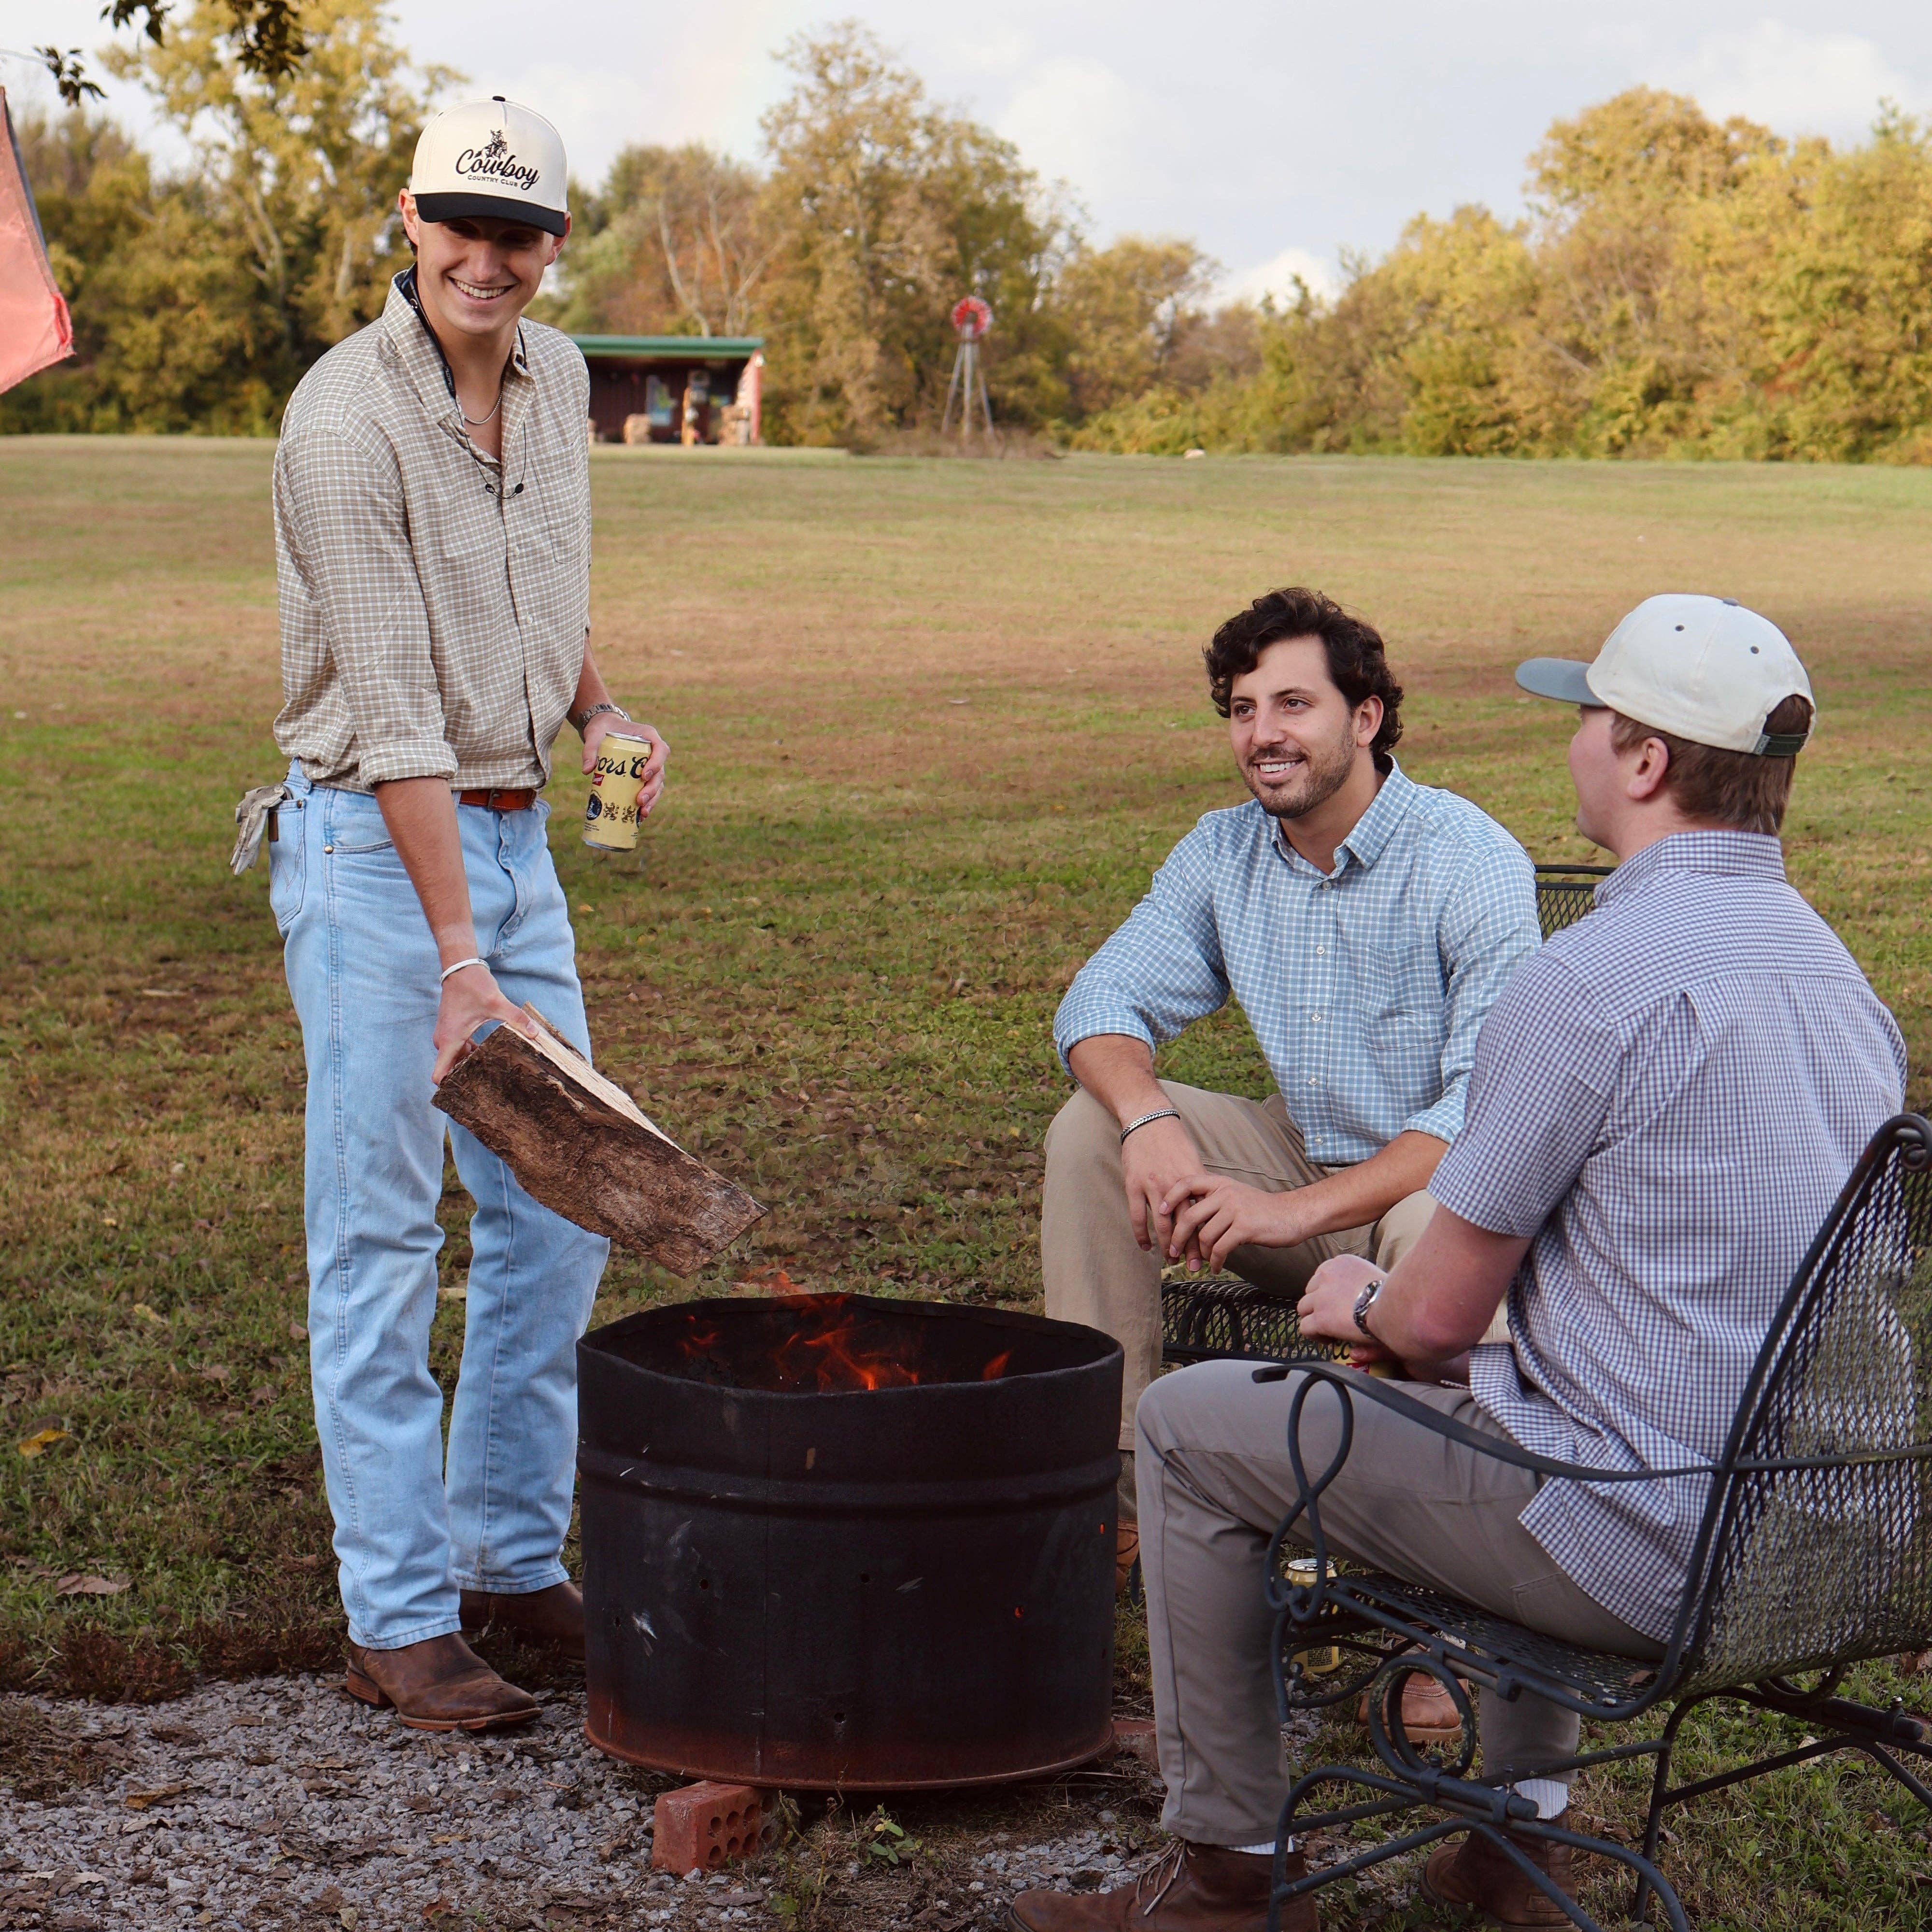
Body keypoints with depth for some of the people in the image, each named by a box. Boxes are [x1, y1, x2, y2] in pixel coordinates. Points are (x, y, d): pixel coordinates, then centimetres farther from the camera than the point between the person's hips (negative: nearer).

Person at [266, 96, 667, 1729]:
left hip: (517, 834, 8)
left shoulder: (558, 377, 6)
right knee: (382, 1240, -4)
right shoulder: (348, 418, -18)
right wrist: (457, 958, -25)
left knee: (559, 1214, 10)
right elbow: (391, 708, -22)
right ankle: (400, 1620, 2)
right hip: (374, 848, -8)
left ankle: (515, 1558, 23)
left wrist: (600, 706, 2)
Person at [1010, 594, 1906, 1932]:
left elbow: (1438, 1317, -13)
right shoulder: (1835, 966, 9)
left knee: (1189, 1428, 7)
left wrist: (1362, 1304, 12)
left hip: (1644, 1549, -8)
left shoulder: (1590, 980, -18)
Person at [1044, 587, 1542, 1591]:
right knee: (1090, 1127, -12)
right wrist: (1149, 1120, -24)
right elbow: (1101, 1001, 0)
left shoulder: (1473, 863, -19)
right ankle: (1105, 1479, -10)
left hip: (1436, 1180, -6)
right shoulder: (1222, 854, 1)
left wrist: (1299, 1211, -33)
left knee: (1435, 1232, -40)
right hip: (1301, 1155, 6)